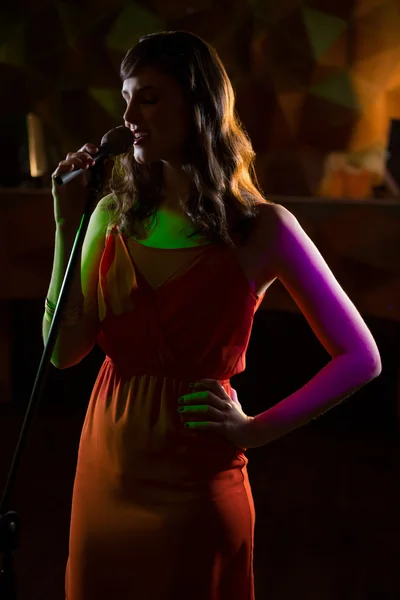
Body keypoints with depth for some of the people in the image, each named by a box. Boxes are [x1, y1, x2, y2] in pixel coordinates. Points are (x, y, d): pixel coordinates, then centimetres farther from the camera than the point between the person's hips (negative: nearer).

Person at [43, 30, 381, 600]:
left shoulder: (262, 228, -10)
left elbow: (361, 357, -5)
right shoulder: (114, 214, 1)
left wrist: (257, 430, -10)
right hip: (107, 465, 4)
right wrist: (67, 224, -7)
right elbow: (65, 351, -3)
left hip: (195, 483, -4)